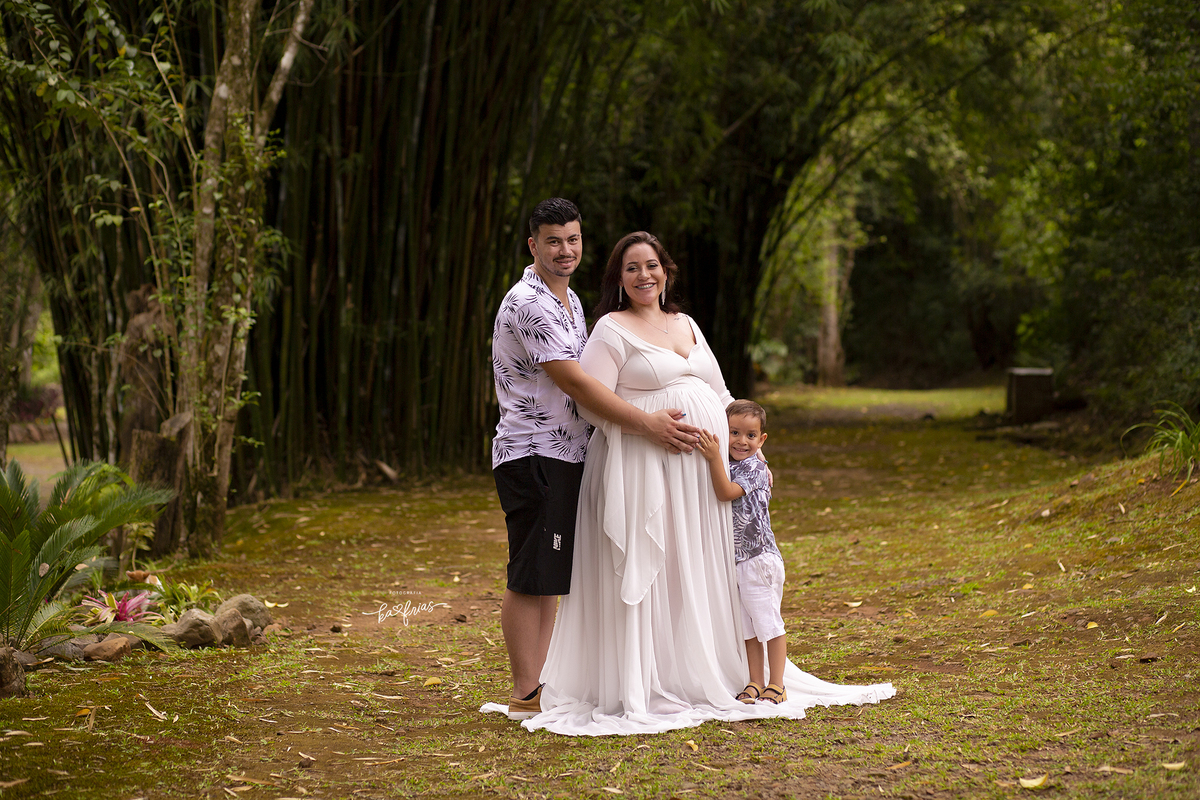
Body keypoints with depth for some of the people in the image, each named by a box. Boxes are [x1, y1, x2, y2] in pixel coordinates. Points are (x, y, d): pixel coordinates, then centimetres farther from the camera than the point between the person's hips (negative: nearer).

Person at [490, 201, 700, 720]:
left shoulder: (570, 302, 17)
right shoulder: (528, 304, -15)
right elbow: (575, 384, -20)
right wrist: (648, 424, -19)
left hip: (566, 454, 9)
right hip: (532, 456, -9)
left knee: (551, 579, 12)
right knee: (531, 579, -5)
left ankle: (540, 684, 18)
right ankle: (526, 696, 0)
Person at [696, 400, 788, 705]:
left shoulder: (755, 468, -11)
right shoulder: (725, 466, 12)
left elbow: (726, 493, -25)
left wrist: (715, 459, -33)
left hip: (759, 557, -7)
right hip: (732, 560, 7)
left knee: (769, 622, -1)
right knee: (747, 625, 11)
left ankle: (776, 683, 6)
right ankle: (755, 682, 17)